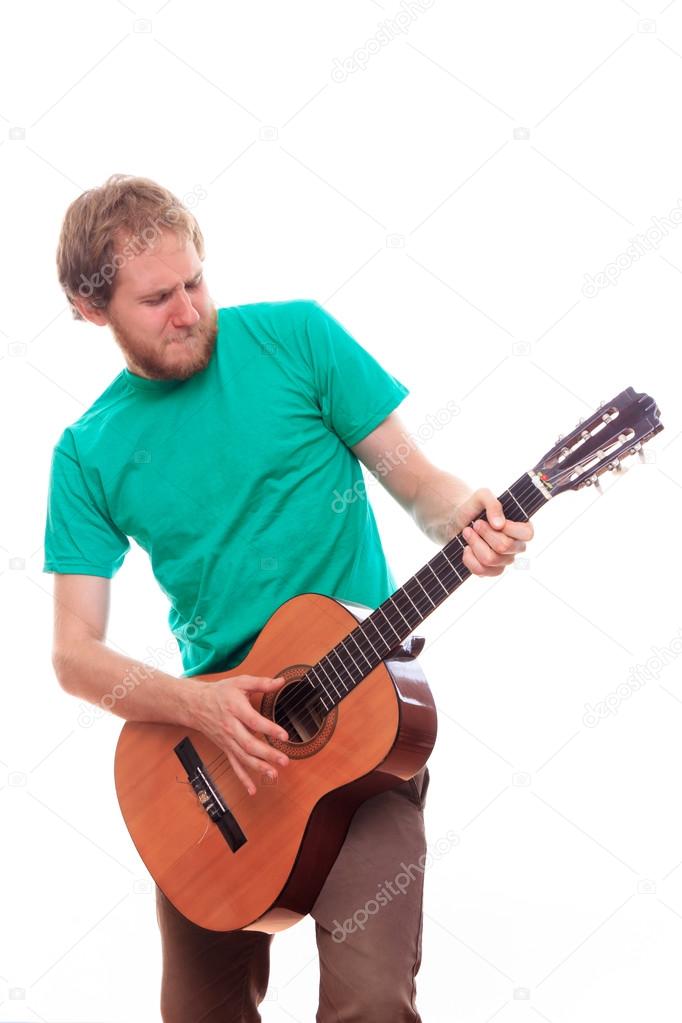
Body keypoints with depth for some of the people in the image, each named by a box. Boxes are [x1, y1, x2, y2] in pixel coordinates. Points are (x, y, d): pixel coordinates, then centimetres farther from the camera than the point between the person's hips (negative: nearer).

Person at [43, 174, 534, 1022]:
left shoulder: (295, 337, 0)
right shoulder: (90, 452, 3)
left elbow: (417, 481, 2)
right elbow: (75, 654, 0)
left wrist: (467, 516, -21)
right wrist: (199, 705, -17)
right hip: (208, 728, 3)